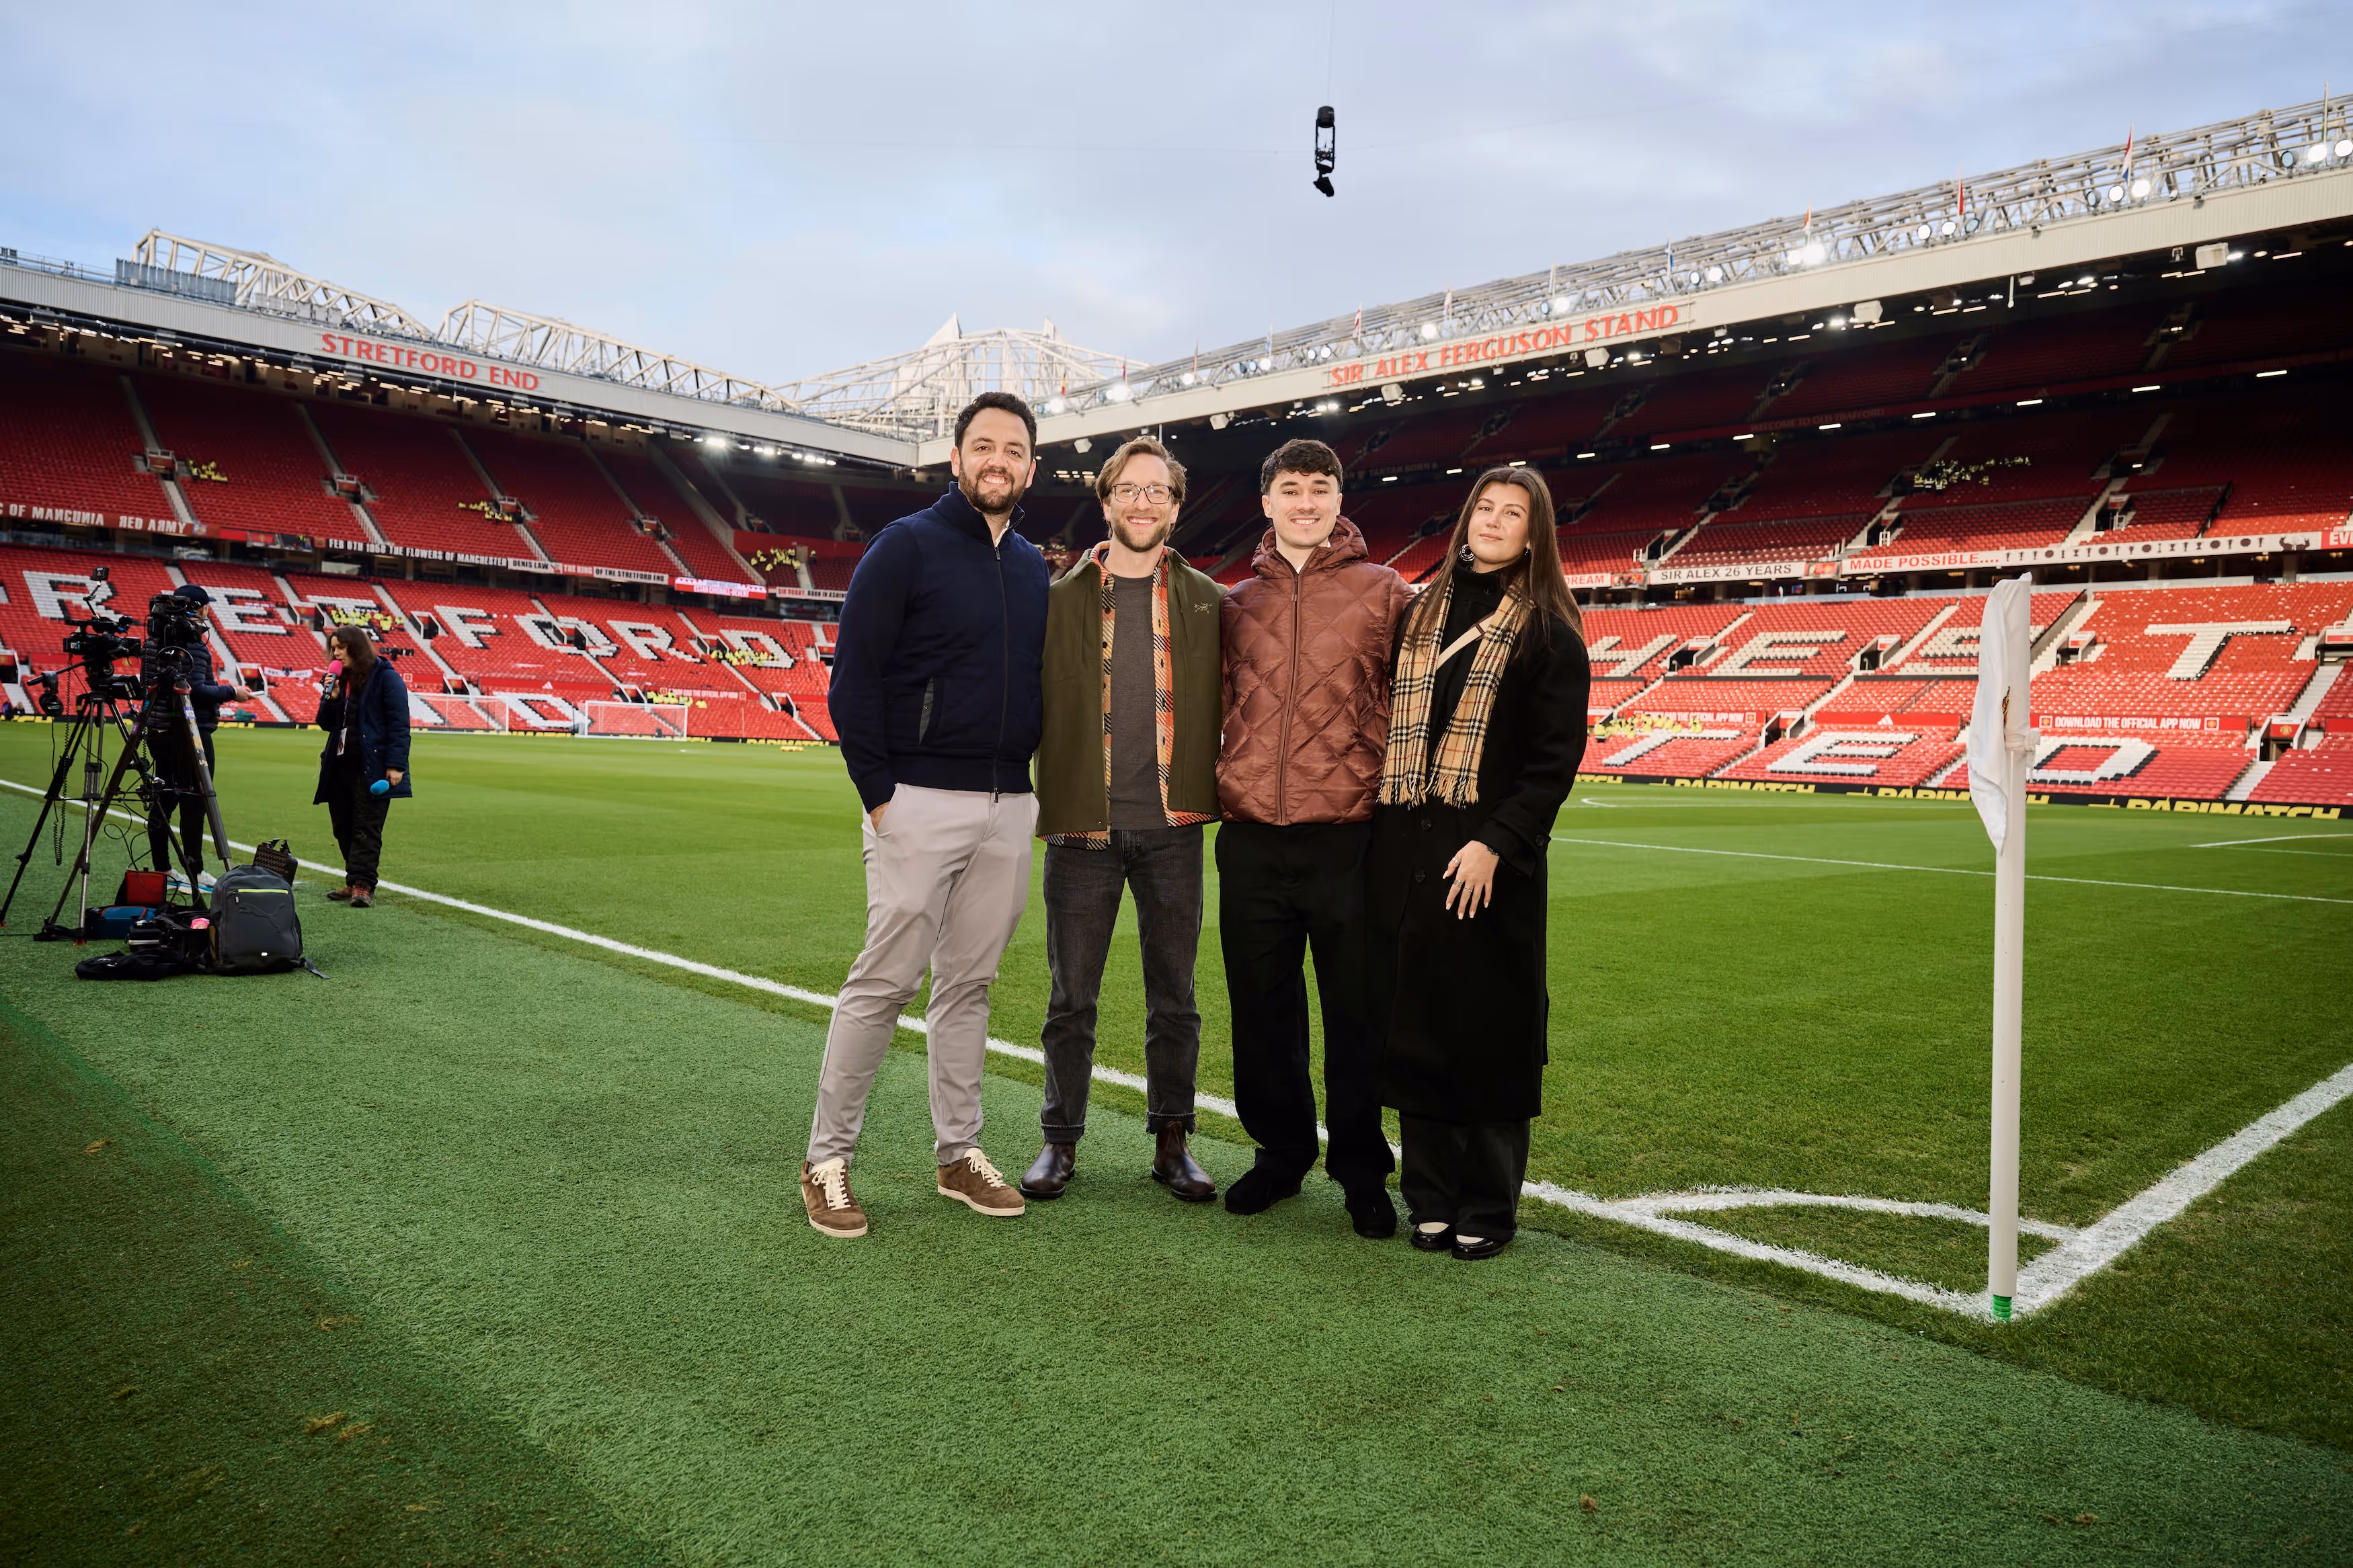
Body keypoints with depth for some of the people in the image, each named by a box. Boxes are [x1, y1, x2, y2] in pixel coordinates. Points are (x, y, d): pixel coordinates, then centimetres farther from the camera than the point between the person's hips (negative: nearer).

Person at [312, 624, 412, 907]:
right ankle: (356, 882, 16)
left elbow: (399, 724, -11)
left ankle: (362, 884, -9)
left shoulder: (386, 678, -6)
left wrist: (395, 764, -18)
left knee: (366, 829, -7)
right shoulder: (339, 679, 16)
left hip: (372, 768, -8)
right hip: (340, 766, 8)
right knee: (344, 828, 9)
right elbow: (326, 724, 16)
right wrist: (331, 698, -4)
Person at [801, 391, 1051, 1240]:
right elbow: (853, 677, -7)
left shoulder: (1034, 567, 15)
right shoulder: (907, 546, -3)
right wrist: (878, 792, -12)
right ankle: (827, 1160, 9)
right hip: (920, 800, -5)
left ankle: (959, 1152, 21)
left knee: (970, 981, 11)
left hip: (1009, 805, 6)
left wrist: (1047, 784, 10)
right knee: (886, 980, -4)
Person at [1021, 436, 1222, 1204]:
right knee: (1071, 997, 7)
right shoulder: (1062, 598, 5)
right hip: (1082, 824, -1)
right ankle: (1061, 1140, 22)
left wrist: (1219, 774, 4)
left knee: (1174, 998, 9)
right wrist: (1033, 793, 0)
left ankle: (1171, 1142, 22)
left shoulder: (1205, 600, 8)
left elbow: (1229, 700, 14)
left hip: (1172, 826, 1)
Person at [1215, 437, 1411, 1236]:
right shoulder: (1238, 602, 12)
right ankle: (1280, 1152, 29)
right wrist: (1222, 783, 10)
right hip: (1250, 838, 3)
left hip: (1347, 835, -3)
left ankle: (1362, 1171, 21)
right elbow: (1217, 706, 22)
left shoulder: (1383, 592, 4)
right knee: (1262, 1007, 12)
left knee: (1357, 1010, 5)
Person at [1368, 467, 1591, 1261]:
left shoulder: (1548, 631, 0)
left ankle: (1489, 1206, 15)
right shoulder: (1423, 614, 15)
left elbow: (1557, 757, -7)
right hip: (1406, 851, 4)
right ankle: (1432, 1194, 20)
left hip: (1489, 857, -4)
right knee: (1415, 1019, 7)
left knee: (1488, 1028, 2)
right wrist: (1387, 829, 5)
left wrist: (1495, 843, -16)